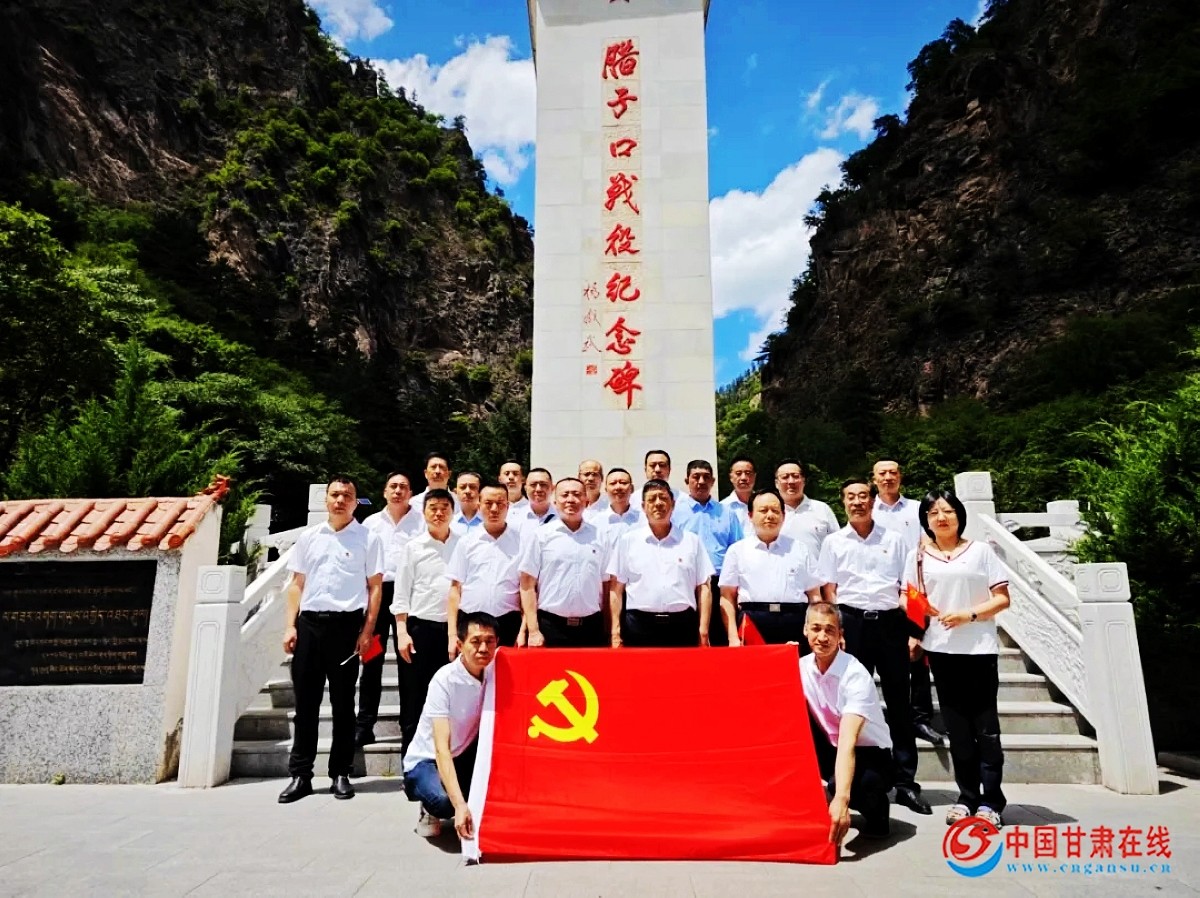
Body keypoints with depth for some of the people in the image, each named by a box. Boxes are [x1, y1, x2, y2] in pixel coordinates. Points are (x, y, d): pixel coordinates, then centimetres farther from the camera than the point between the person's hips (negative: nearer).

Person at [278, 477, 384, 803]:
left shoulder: (368, 539, 3)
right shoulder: (308, 537, 13)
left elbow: (375, 587, 0)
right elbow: (296, 584, 14)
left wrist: (367, 630, -7)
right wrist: (290, 626, 4)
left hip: (346, 622, -3)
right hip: (309, 622, 3)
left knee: (343, 702, 5)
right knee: (305, 701, 6)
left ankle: (340, 774, 16)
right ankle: (300, 774, 16)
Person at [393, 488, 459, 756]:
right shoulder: (414, 547, 3)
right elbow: (402, 594, 3)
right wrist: (402, 632, -5)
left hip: (453, 629, 1)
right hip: (420, 628, 0)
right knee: (414, 701, 5)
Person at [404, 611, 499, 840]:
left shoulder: (495, 671, -11)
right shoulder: (444, 680, -26)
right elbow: (442, 749, -31)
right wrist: (460, 805, -40)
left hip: (466, 758, 5)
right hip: (427, 761, -5)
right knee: (443, 800, -36)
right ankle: (430, 810, 2)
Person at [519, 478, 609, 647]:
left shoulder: (598, 536, 8)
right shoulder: (539, 536, 1)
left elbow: (605, 585, 11)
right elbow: (527, 584, -1)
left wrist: (609, 632, 6)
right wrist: (533, 631, -7)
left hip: (592, 628, 2)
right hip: (551, 627, -2)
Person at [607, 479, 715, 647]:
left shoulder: (692, 541, 9)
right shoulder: (628, 541, 7)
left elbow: (703, 587, 8)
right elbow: (616, 589, 6)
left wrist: (703, 629, -1)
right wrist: (616, 630, -1)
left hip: (682, 626, 1)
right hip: (639, 626, 0)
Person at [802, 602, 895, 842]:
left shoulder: (856, 675, -26)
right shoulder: (801, 667, -8)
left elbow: (847, 742, -37)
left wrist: (841, 799, -47)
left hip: (870, 755, -5)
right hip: (831, 750, 5)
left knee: (847, 784, -37)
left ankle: (876, 807, 0)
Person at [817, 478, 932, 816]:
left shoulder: (892, 540, 9)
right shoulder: (833, 542, 6)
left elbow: (905, 587, 8)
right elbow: (828, 590, 4)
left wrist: (911, 631, 0)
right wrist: (837, 629, -6)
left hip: (890, 622, 1)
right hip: (852, 623, -1)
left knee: (899, 703, 6)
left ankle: (906, 782, 15)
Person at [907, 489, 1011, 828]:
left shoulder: (981, 550, 3)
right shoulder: (918, 556, 9)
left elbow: (1002, 598, 0)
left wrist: (969, 614, -14)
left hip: (979, 647, -2)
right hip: (941, 648, 2)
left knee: (985, 725, 0)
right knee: (957, 726, 8)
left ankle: (991, 801, 7)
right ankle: (967, 797, 16)